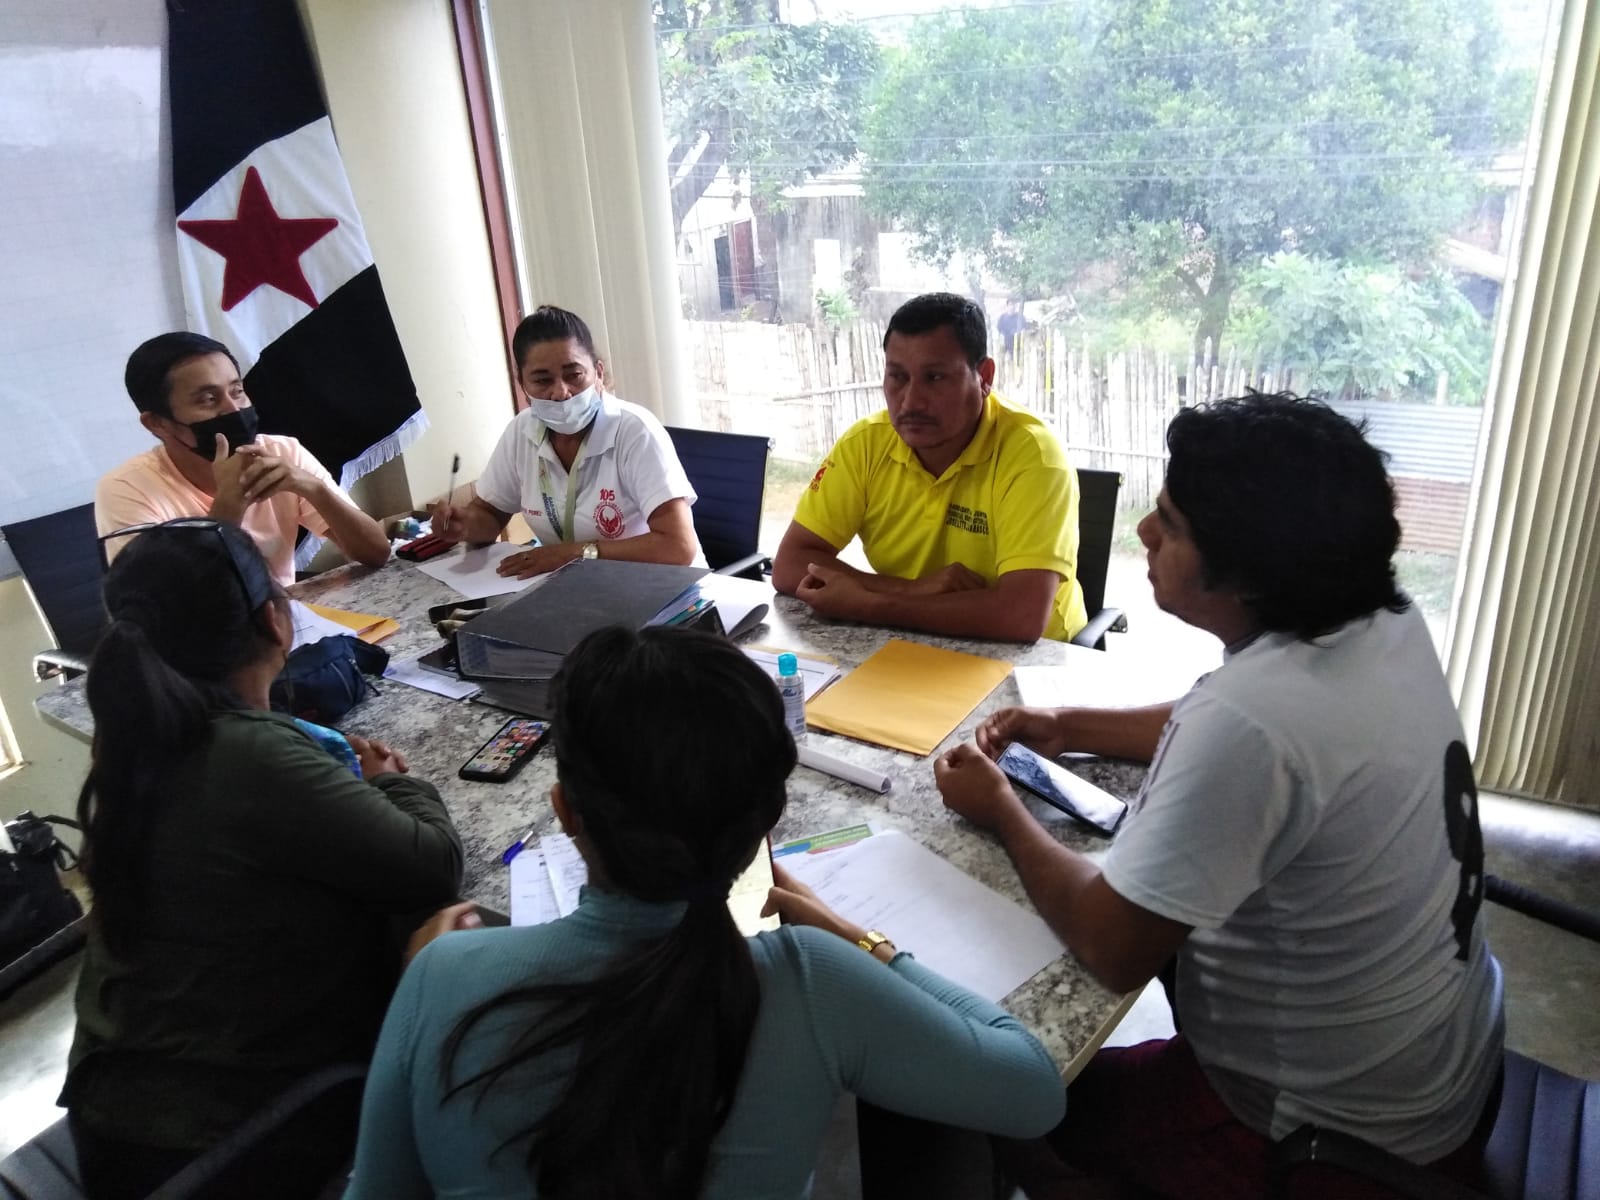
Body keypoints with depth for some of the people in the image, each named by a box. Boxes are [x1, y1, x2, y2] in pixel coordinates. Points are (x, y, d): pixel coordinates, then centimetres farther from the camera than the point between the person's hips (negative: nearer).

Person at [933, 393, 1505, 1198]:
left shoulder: (1251, 717, -36)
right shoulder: (1385, 621, -8)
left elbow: (1113, 950, -26)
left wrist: (1002, 810, -10)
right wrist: (1070, 728, 4)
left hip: (1328, 1130, -7)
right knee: (1185, 917, 29)